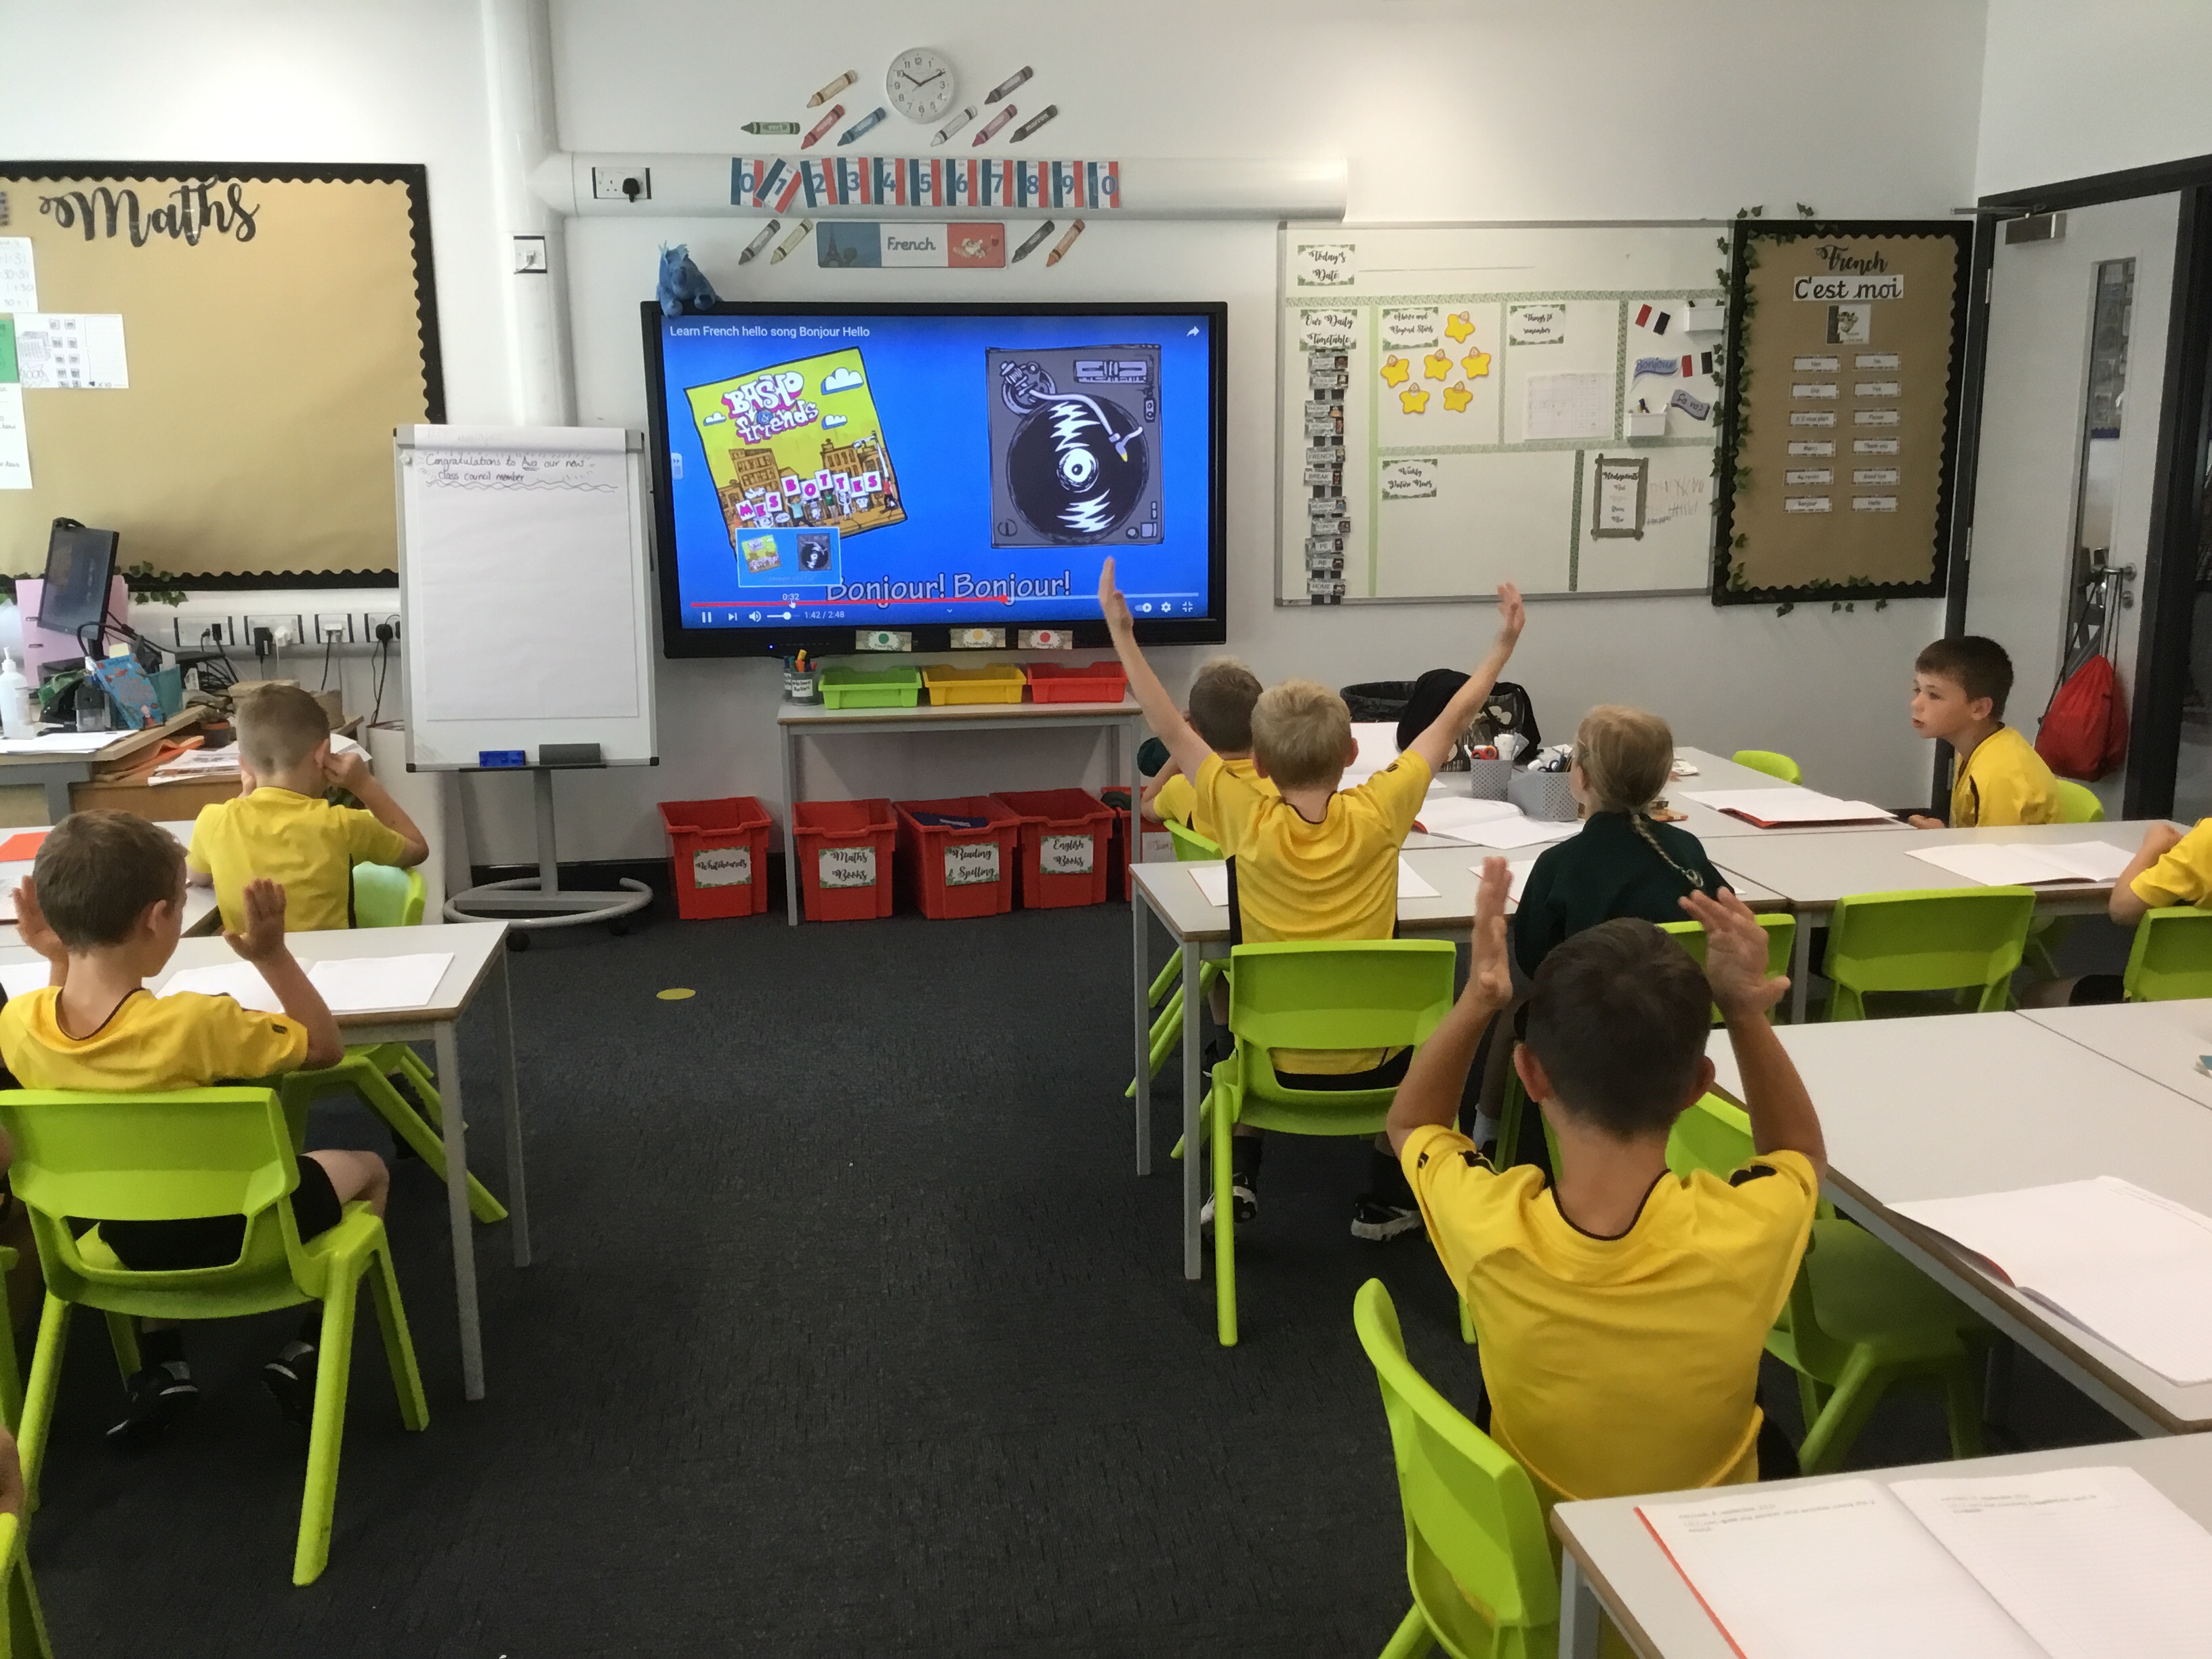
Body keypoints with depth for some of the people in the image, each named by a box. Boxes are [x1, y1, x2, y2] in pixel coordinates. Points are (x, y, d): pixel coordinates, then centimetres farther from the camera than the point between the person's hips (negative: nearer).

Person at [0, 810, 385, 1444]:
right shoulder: (195, 1021, -32)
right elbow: (326, 1047, -17)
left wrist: (57, 958, -3)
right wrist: (272, 954, -18)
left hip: (125, 1238, 5)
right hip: (237, 1229, -5)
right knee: (367, 1169, 23)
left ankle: (159, 1365, 28)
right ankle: (308, 1352, 15)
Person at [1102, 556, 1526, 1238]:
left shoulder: (1247, 819, -17)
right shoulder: (1378, 813, -15)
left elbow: (1171, 728, -11)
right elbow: (1451, 722, -4)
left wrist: (1121, 631, -7)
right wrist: (1505, 643, 8)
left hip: (1277, 1060, 0)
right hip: (1368, 1061, 0)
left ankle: (1237, 1180, 23)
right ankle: (1388, 1198, 30)